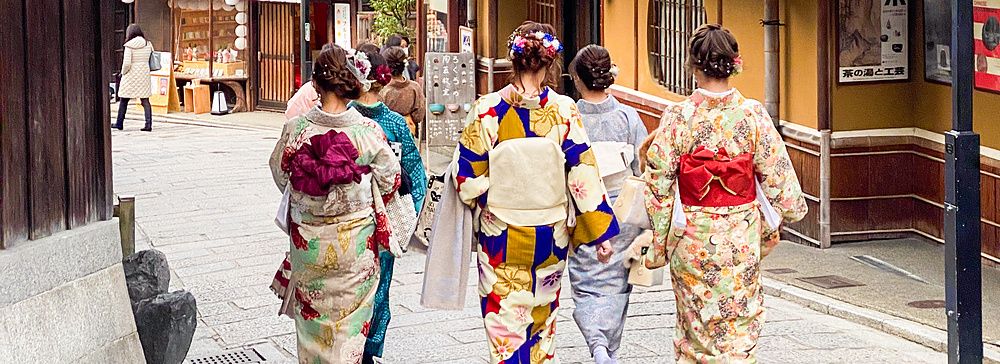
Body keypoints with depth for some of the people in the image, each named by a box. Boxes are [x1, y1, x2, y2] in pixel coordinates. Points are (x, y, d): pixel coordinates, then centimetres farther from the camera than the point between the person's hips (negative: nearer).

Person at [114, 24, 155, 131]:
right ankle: (148, 124, -4)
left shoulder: (129, 45, -11)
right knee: (145, 100, 4)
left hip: (131, 74, -4)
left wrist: (123, 73, -1)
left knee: (124, 100, 10)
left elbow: (127, 63, -17)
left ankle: (119, 123, 18)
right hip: (144, 74, 4)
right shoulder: (148, 44, 4)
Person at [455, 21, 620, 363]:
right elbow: (583, 175, -10)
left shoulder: (487, 109, -14)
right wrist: (601, 232, -2)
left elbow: (469, 179, -9)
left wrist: (480, 198, 14)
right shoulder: (564, 110, -12)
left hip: (499, 233, -1)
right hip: (551, 233, 2)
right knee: (543, 312, 22)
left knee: (505, 321, 8)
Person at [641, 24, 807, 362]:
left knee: (695, 321, 15)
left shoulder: (678, 117, -11)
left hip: (691, 238, 0)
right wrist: (792, 207, 16)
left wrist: (658, 243, 2)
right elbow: (776, 174, -3)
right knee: (739, 323, 11)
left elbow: (659, 185, -8)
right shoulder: (753, 114, -9)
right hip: (742, 238, 1)